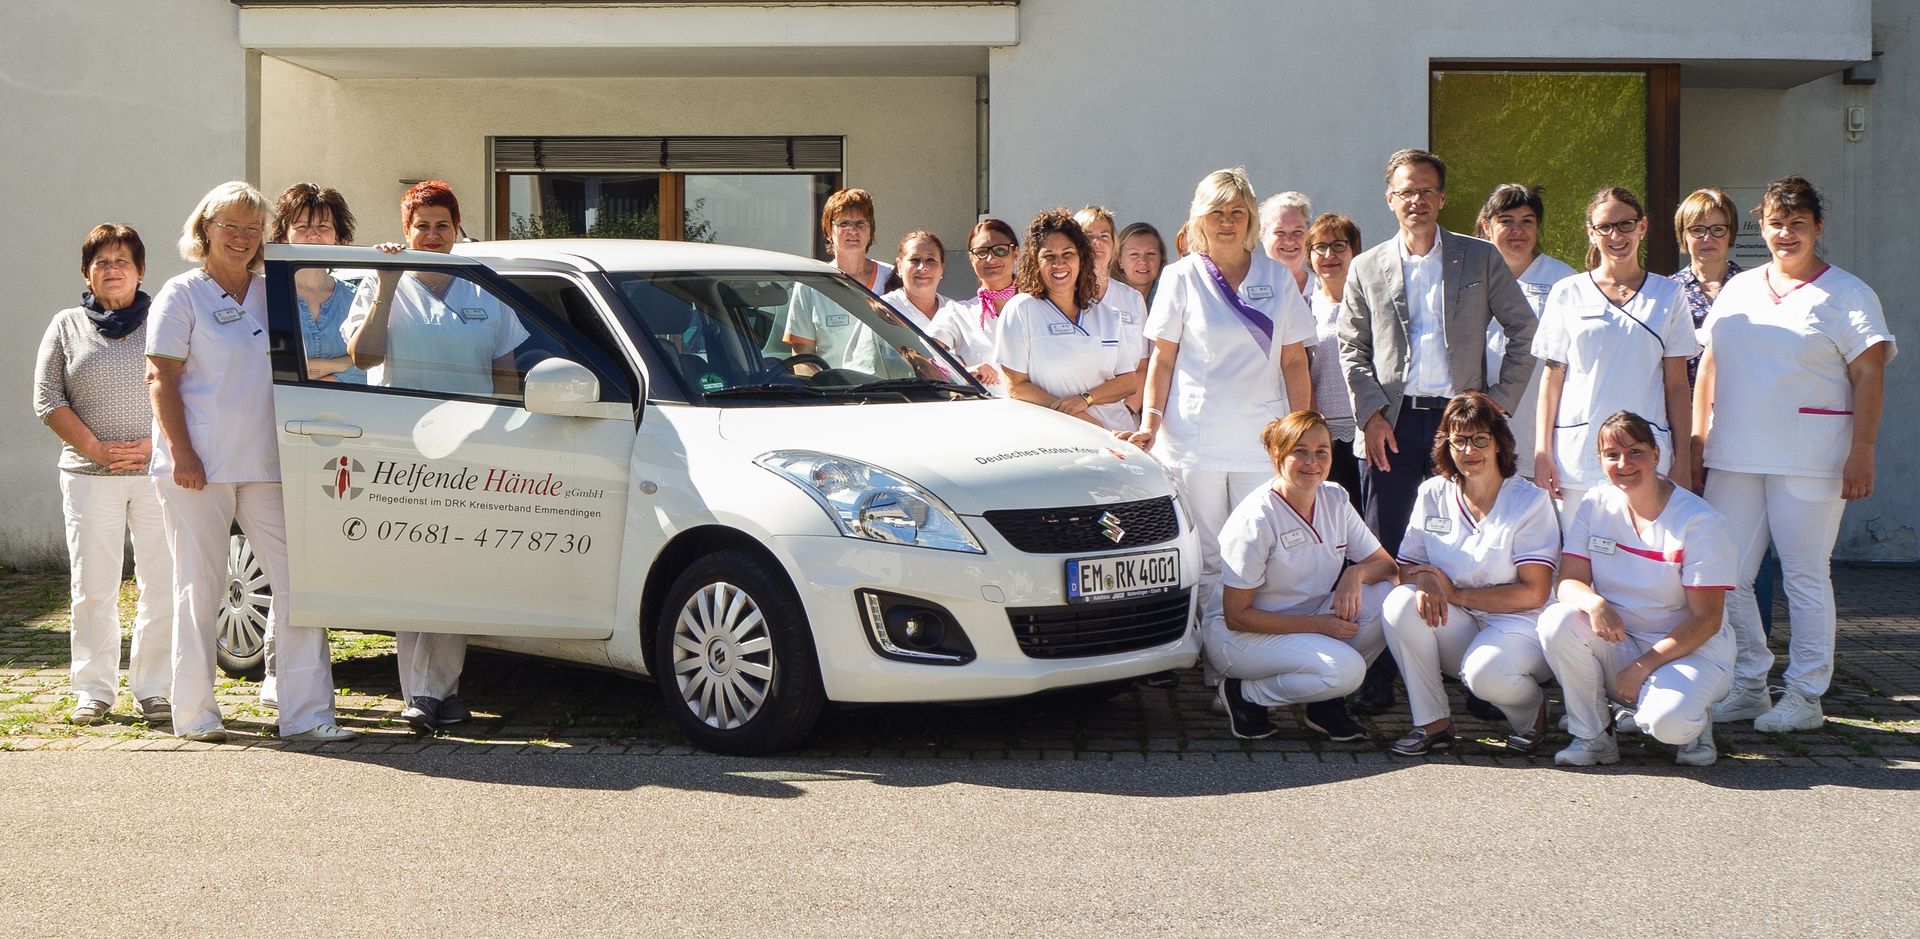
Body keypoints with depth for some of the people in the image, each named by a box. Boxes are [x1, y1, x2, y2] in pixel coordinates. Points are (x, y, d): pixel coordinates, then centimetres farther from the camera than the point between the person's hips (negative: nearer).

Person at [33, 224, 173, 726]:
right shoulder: (67, 327, 12)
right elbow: (47, 399, 6)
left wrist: (157, 444, -11)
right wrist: (95, 447, -7)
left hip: (158, 472, -1)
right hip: (89, 476, 1)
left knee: (163, 584, -3)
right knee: (92, 587, 0)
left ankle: (154, 690, 4)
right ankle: (93, 691, 8)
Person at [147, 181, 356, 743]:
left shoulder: (273, 294, 15)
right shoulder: (183, 295, 1)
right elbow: (160, 379, -5)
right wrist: (181, 453, -15)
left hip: (265, 464, 4)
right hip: (199, 465, -4)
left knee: (297, 581, -3)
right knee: (200, 590, 1)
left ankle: (306, 713, 0)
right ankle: (195, 714, 11)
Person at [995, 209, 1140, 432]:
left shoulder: (1109, 316, 18)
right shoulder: (1021, 310, 5)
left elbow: (1130, 381, 14)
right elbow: (1016, 386, 0)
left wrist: (1084, 399, -5)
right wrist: (1072, 416, -10)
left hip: (1115, 433, 3)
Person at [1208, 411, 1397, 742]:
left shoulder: (1335, 500, 0)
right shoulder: (1256, 519, -20)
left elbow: (1386, 564, 4)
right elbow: (1236, 615, -20)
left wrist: (1356, 573, -21)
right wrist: (1319, 624, -23)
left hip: (1312, 622, 7)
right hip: (1239, 636, -7)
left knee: (1389, 595, -16)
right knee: (1344, 668, -30)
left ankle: (1326, 704, -3)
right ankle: (1246, 695, -5)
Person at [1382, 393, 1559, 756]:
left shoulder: (1530, 501, -7)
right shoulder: (1433, 494, 5)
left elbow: (1534, 593, -13)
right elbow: (1405, 568, 4)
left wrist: (1455, 593, -16)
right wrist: (1423, 579, -22)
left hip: (1519, 626, -4)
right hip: (1456, 630, 4)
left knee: (1483, 672, -37)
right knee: (1400, 601, -25)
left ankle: (1533, 709, 1)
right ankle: (1432, 723, -14)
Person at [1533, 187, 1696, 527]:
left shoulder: (1667, 295, 9)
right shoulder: (1568, 293, 8)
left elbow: (1676, 385, 8)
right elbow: (1552, 378, 7)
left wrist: (1682, 460, 4)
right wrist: (1542, 452, 1)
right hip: (1577, 456, 0)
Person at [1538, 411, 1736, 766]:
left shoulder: (1699, 520, -12)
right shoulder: (1596, 506, -1)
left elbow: (1706, 619, -13)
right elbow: (1569, 582, -6)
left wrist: (1642, 668, -20)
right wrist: (1594, 604, -32)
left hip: (1689, 650, -4)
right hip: (1616, 644, 4)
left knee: (1667, 722, -35)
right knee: (1557, 621, -27)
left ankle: (1693, 726, 5)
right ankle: (1592, 735, -9)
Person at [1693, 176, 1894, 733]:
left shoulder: (1846, 295, 0)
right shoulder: (1738, 290, 15)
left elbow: (1869, 379, -5)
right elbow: (1708, 368, 17)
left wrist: (1861, 452, -13)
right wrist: (1695, 439, 9)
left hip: (1808, 461, -5)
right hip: (1733, 457, 5)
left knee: (1805, 577, -1)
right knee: (1727, 576, 4)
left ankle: (1805, 696, 7)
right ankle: (1748, 684, 16)